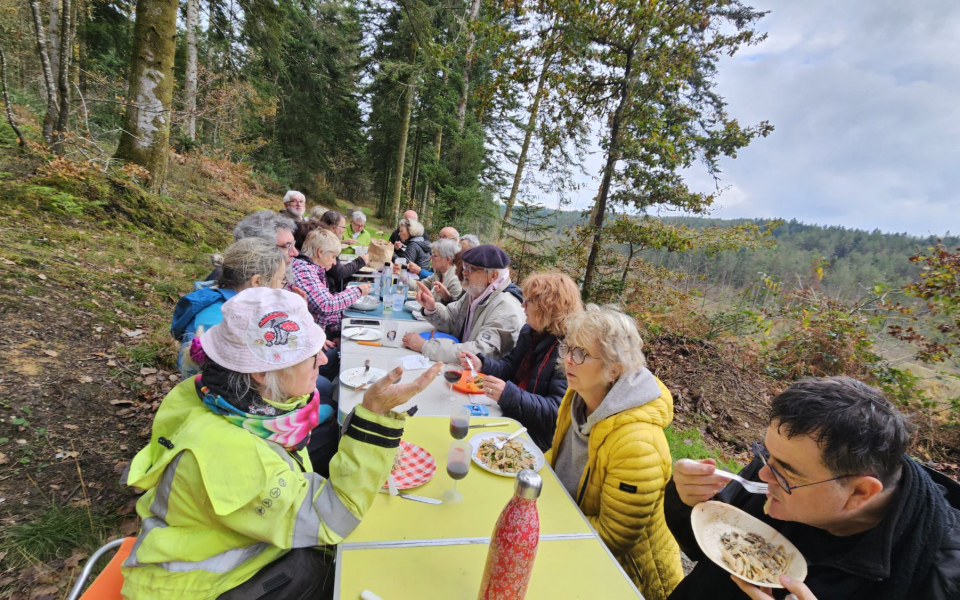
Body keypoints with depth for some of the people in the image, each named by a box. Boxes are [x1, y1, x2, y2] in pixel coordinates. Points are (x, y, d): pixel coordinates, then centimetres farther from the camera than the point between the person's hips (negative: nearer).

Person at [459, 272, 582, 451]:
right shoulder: (530, 332, 4)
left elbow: (557, 411, -24)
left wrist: (510, 395, -34)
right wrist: (482, 365, -2)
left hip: (536, 438, -7)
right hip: (510, 418, 7)